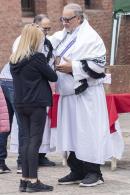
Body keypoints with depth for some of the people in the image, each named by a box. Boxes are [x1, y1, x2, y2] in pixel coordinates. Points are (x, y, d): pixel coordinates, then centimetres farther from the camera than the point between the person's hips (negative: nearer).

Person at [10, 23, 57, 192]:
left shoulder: (14, 60, 7)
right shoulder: (37, 58, -13)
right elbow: (53, 77, -6)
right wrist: (48, 69, 14)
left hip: (20, 105, 6)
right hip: (37, 104, -6)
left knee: (26, 140, 11)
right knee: (35, 141, -3)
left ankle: (25, 180, 9)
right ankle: (33, 181, -4)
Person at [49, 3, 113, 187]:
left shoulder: (90, 38, -10)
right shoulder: (64, 36, 13)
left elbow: (99, 65, -15)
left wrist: (73, 68, -18)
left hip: (86, 95, -8)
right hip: (69, 94, 8)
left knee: (87, 132, -5)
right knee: (72, 132, 9)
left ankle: (94, 172, 3)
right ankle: (77, 171, 16)